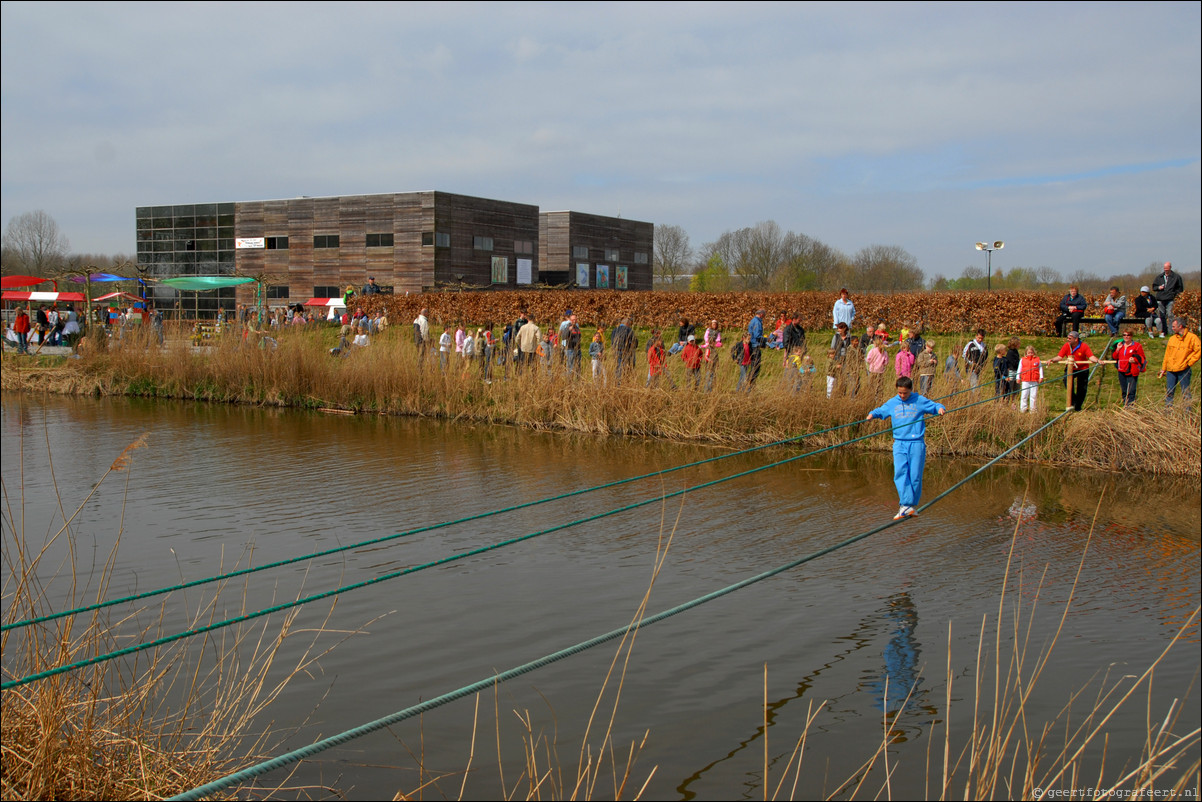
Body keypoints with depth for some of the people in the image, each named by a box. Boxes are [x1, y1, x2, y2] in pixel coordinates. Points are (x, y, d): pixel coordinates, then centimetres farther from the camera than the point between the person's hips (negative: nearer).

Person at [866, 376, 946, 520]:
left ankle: (912, 505, 12)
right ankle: (905, 506, -18)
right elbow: (880, 411, 23)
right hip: (899, 444, 2)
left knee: (915, 476, 0)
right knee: (900, 473, -14)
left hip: (916, 443, -2)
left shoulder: (920, 401, 5)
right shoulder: (892, 403, 12)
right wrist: (872, 414, 3)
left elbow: (935, 406, 9)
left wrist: (940, 408, -13)